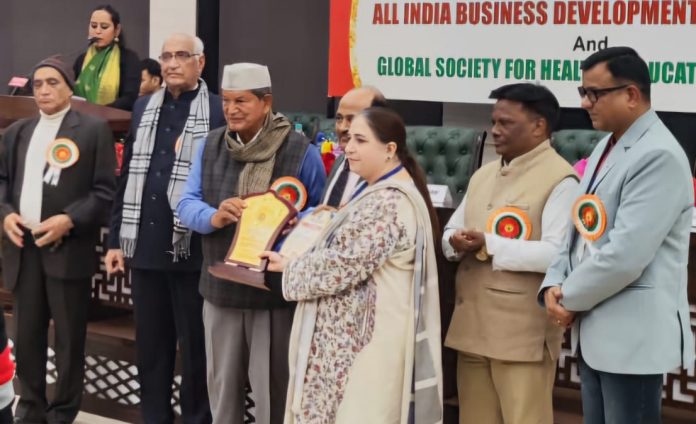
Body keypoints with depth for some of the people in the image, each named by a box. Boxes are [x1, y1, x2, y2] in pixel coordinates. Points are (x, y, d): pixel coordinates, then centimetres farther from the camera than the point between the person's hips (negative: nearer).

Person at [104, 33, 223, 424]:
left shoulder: (218, 111, -5)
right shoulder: (144, 109, 11)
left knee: (195, 344, 6)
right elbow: (127, 177, 13)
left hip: (192, 249, -5)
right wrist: (116, 239, 10)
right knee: (150, 343, 13)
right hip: (145, 246, 5)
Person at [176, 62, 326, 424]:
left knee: (273, 389, 5)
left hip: (278, 291, -4)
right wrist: (214, 217, -19)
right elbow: (186, 204, 3)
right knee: (221, 384, 18)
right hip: (220, 288, 4)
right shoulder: (210, 146, 5)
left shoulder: (301, 151, -7)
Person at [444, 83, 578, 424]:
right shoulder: (483, 174, 17)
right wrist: (457, 243, -6)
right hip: (471, 326, 8)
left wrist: (488, 245, -21)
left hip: (523, 333, -8)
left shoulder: (560, 179, -10)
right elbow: (450, 232, 18)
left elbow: (557, 253, -21)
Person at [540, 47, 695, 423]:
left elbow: (625, 256, -24)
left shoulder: (659, 156, -19)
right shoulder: (605, 148, 13)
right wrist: (554, 285, -2)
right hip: (595, 331, 9)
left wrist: (570, 298, -11)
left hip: (633, 335, -9)